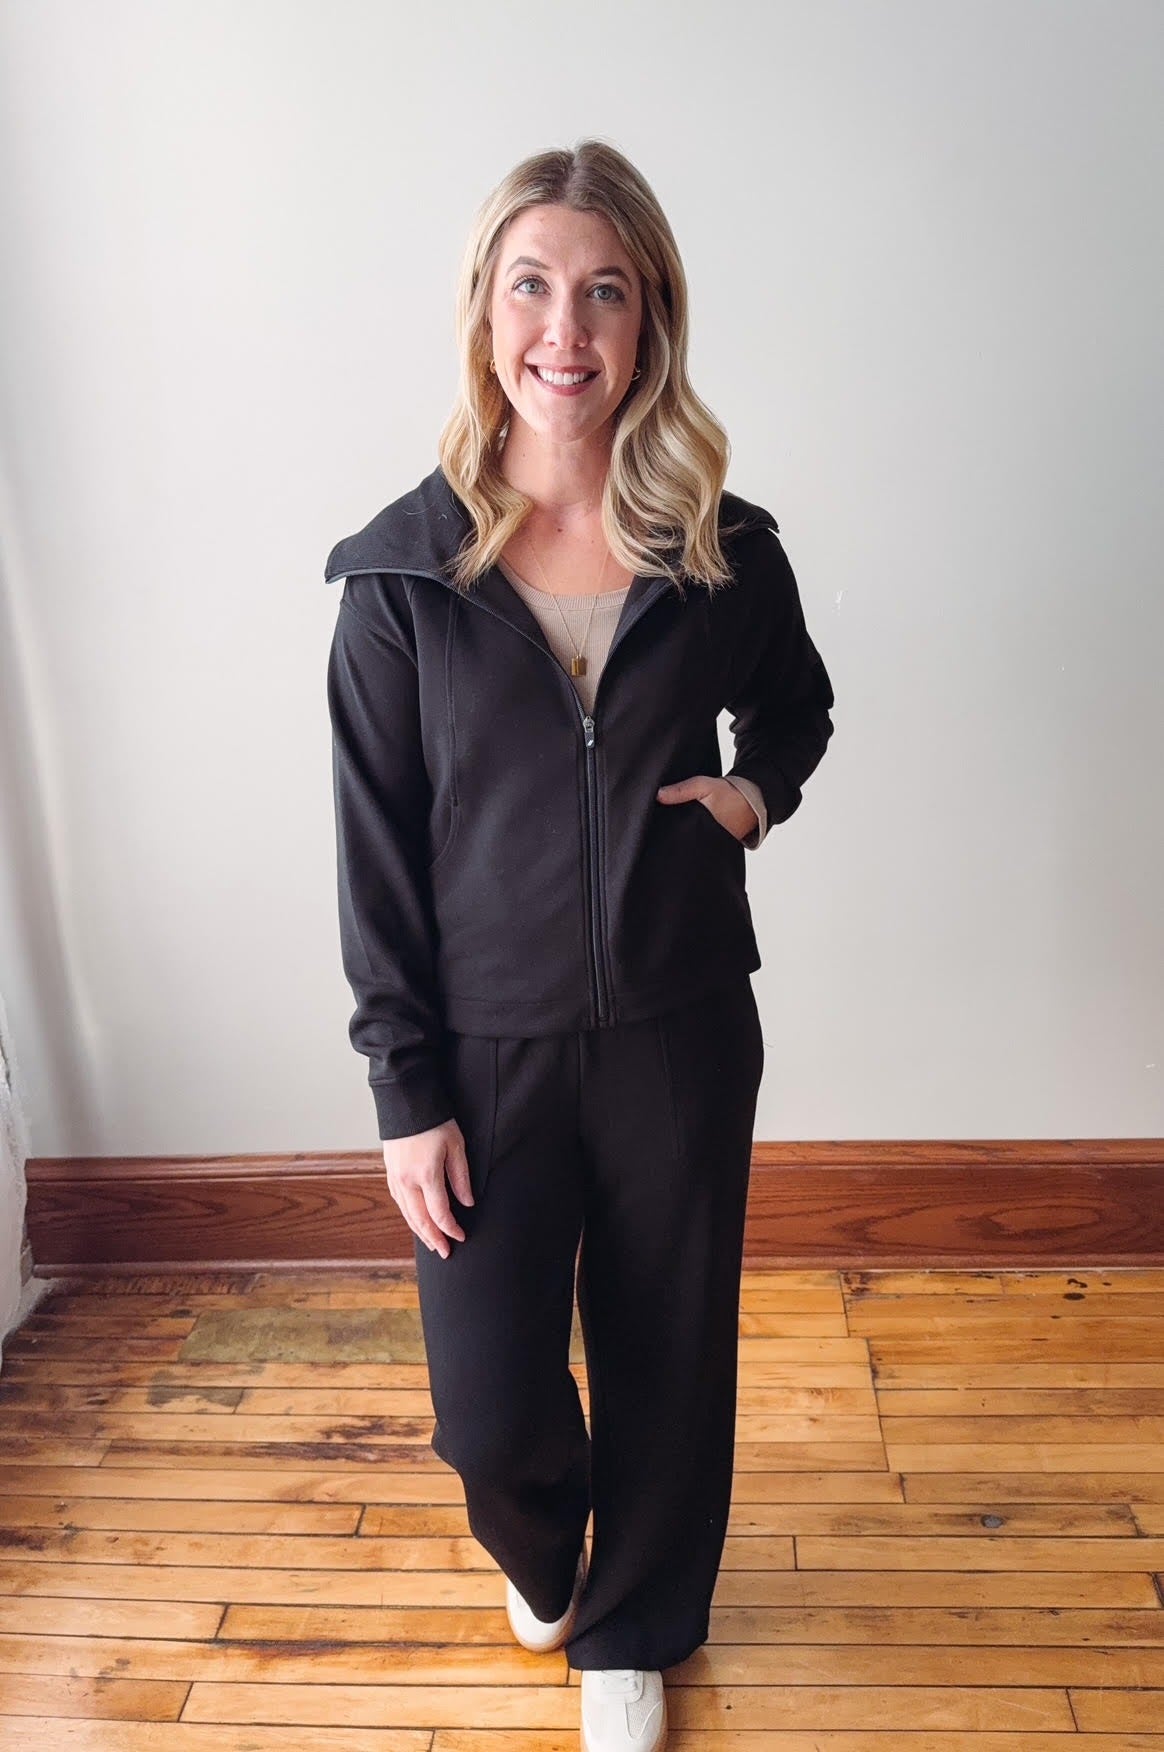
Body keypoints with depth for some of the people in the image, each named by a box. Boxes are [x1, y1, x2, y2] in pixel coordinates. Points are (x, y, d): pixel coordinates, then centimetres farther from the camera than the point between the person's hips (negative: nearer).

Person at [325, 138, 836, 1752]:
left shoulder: (728, 552, -3)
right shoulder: (404, 572, -7)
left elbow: (799, 707, 18)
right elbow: (375, 854, -5)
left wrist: (758, 792, -4)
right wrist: (406, 1091, -6)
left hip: (680, 1031, 1)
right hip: (488, 1042, -1)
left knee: (666, 1364, 15)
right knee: (488, 1408, 7)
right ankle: (543, 1554, 48)